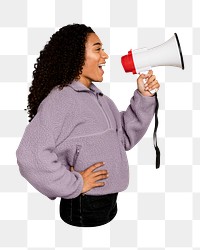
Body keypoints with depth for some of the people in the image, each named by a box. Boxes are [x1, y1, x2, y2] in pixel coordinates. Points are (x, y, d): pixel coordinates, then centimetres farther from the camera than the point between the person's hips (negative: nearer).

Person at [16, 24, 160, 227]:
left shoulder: (99, 98, 8)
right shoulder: (59, 100, -19)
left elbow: (125, 138, 7)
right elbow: (30, 155, -29)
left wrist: (143, 97, -2)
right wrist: (75, 184, -19)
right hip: (85, 208, -8)